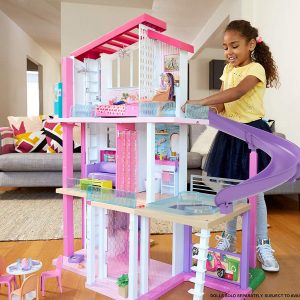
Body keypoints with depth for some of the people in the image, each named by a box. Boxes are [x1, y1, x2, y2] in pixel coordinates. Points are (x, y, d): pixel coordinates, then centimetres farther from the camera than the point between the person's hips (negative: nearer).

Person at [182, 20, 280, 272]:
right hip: (229, 133, 6)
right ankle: (229, 239, 27)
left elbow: (237, 93, -31)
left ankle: (263, 245, 18)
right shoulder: (228, 69, 10)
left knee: (254, 192, 1)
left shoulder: (256, 69, -13)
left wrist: (201, 102, -38)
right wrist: (217, 106, -12)